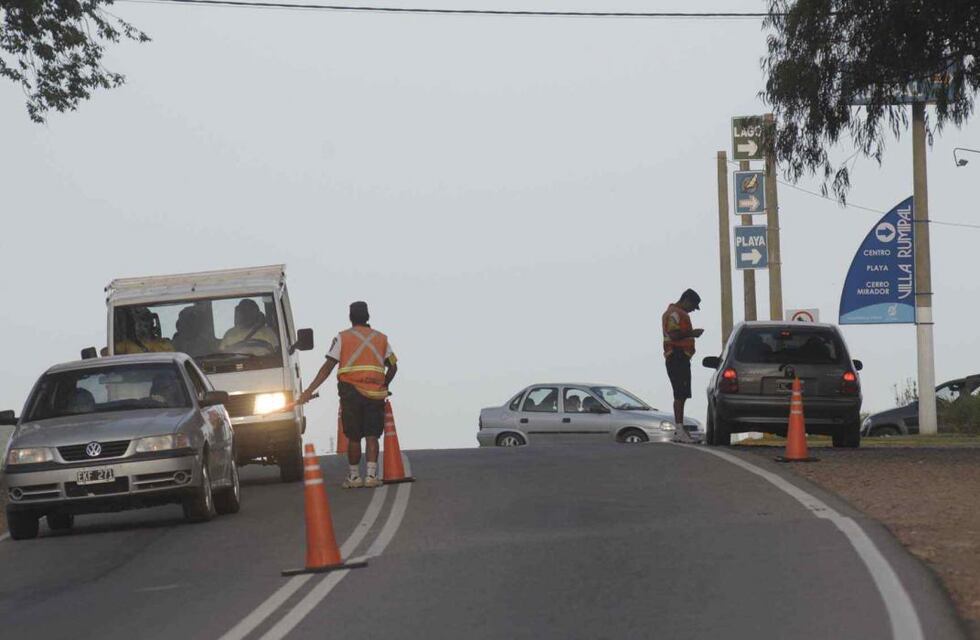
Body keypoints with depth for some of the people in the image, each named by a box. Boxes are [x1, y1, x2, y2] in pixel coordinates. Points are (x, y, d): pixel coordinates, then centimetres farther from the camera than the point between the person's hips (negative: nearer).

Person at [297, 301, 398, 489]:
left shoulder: (342, 338, 3)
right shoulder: (381, 339, 11)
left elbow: (328, 367, -3)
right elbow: (393, 367, 12)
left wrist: (309, 391, -3)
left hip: (351, 392, -1)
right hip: (375, 394, 1)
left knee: (353, 437, 6)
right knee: (372, 436, 2)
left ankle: (354, 476, 10)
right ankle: (371, 475, -6)